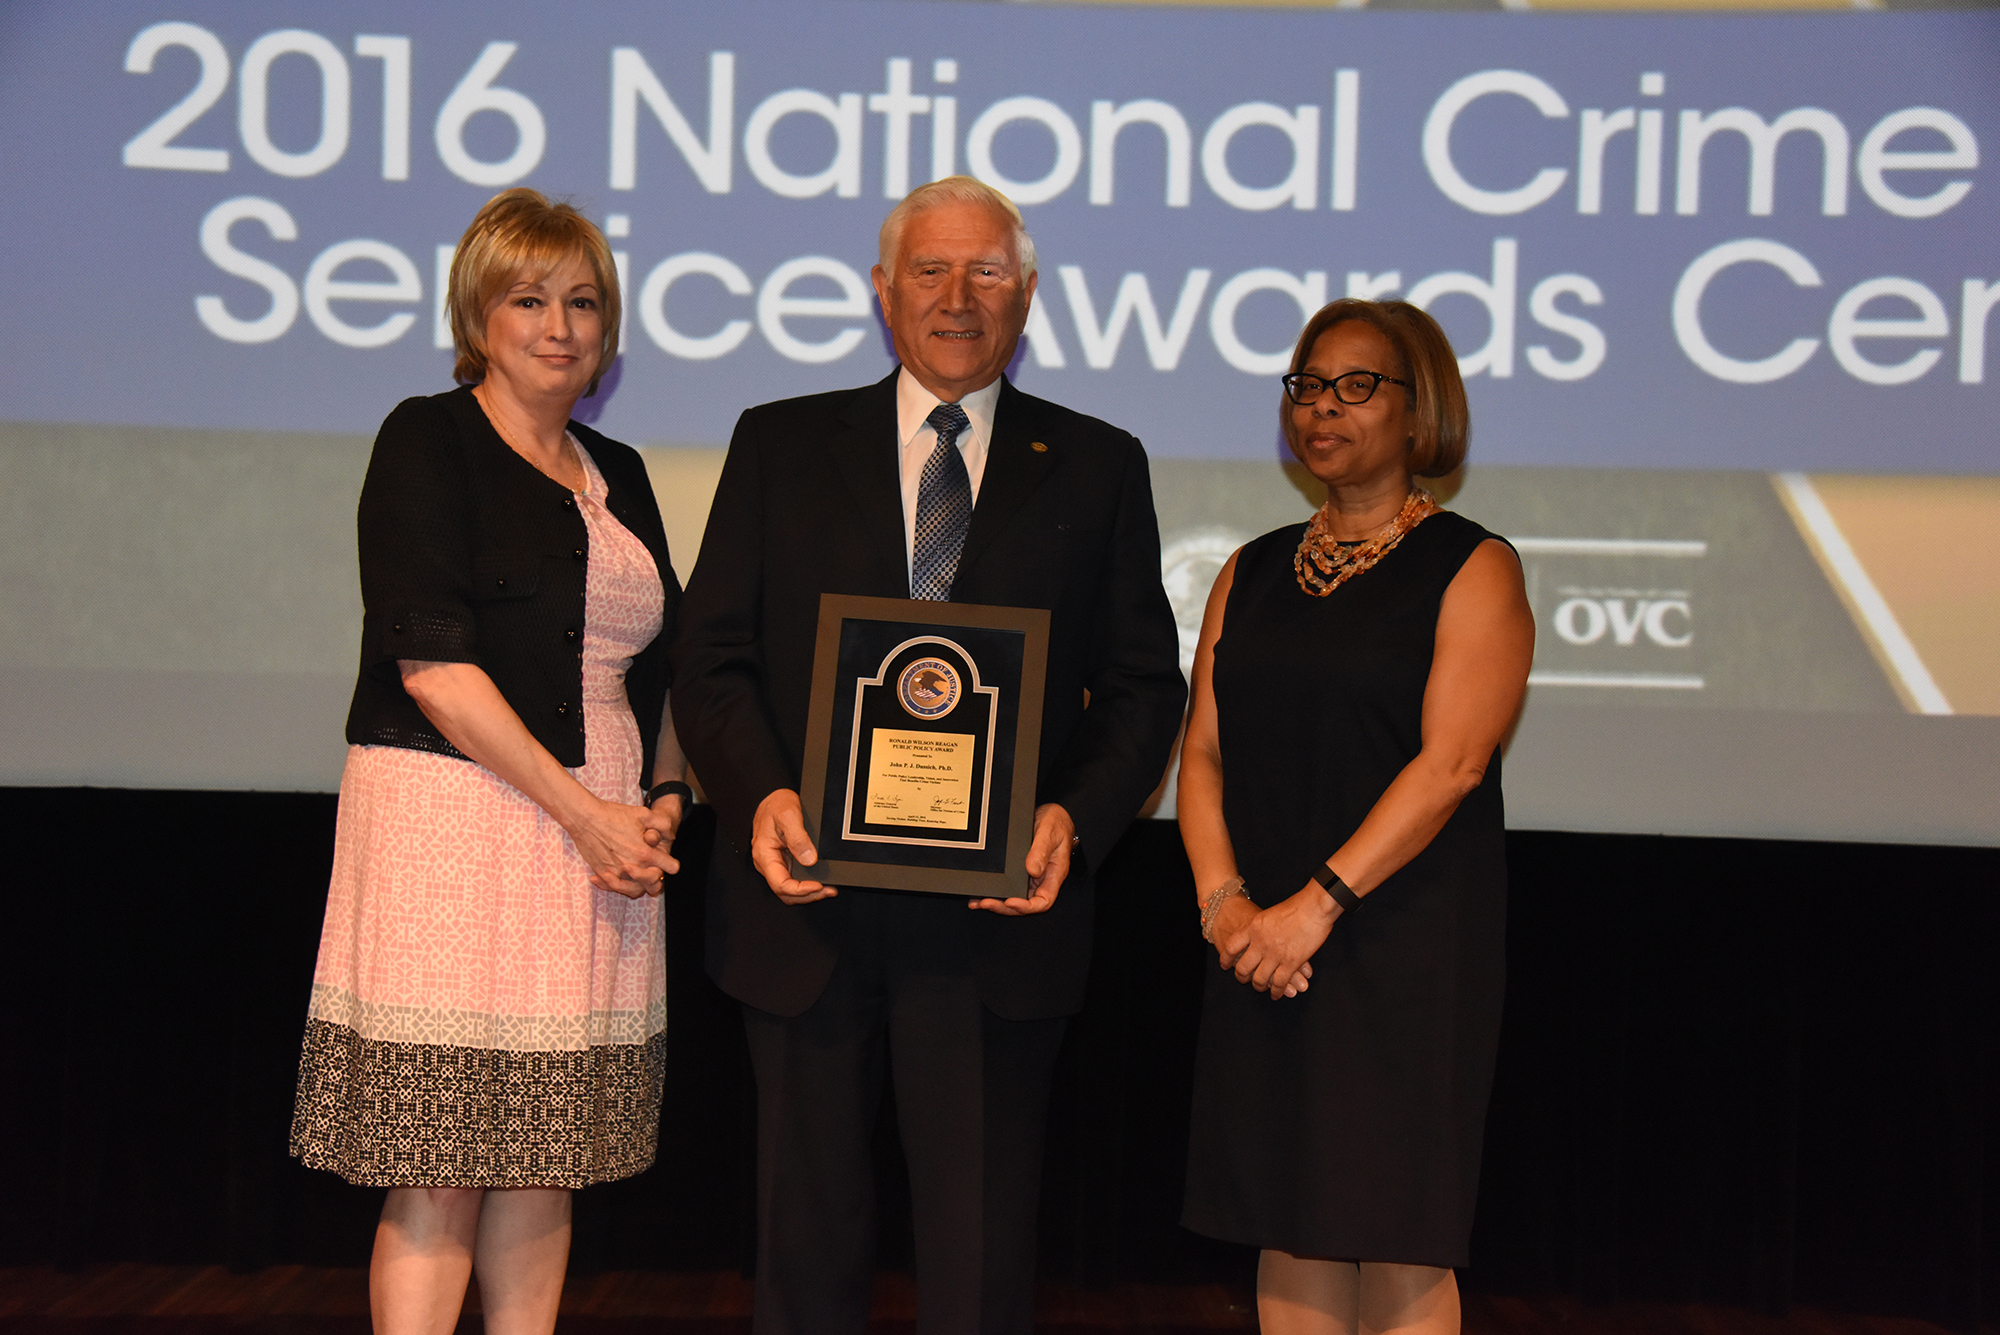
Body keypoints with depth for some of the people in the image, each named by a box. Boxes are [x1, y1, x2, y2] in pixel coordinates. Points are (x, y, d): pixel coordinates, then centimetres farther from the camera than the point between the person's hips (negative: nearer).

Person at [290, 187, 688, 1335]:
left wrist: (665, 796, 3)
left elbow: (657, 668, 22)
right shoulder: (428, 441, -1)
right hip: (454, 824, -6)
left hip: (601, 837, 6)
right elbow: (431, 663, -11)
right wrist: (582, 809, -13)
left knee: (547, 1158, 8)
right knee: (439, 1171, -5)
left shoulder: (619, 475, 18)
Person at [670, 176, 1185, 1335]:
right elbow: (713, 659, 4)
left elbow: (1143, 685, 6)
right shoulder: (782, 446, 9)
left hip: (999, 906, -1)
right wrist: (760, 796, -14)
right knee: (808, 1238, 12)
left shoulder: (1097, 468, 8)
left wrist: (1075, 818, -12)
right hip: (810, 897, 1)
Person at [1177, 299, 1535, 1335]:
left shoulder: (1470, 569, -2)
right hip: (1263, 953, 5)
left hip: (1408, 941, -5)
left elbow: (1448, 763, -13)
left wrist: (1319, 903, -19)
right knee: (1290, 1230, 8)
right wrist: (1222, 897, -7)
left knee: (1399, 1245, -2)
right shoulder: (1254, 572, 14)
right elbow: (1204, 748, 10)